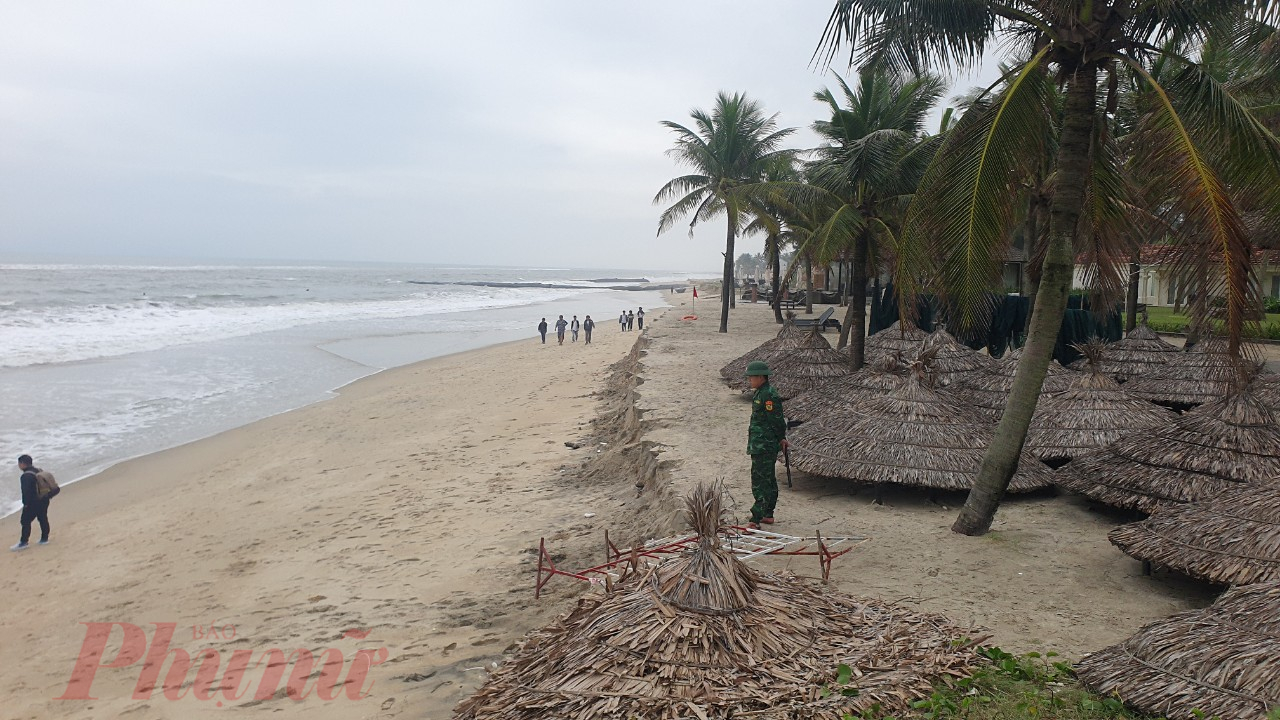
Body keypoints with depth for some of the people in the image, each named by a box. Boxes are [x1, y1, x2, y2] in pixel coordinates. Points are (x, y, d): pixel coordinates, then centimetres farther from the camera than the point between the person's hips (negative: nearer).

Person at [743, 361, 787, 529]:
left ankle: (756, 519, -11)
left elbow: (776, 421, -18)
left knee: (760, 481, -11)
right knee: (768, 480, 17)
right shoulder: (760, 393, 15)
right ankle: (768, 515, 26)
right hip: (760, 445, 11)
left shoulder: (769, 395, -18)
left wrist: (780, 438, -10)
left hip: (764, 446, -11)